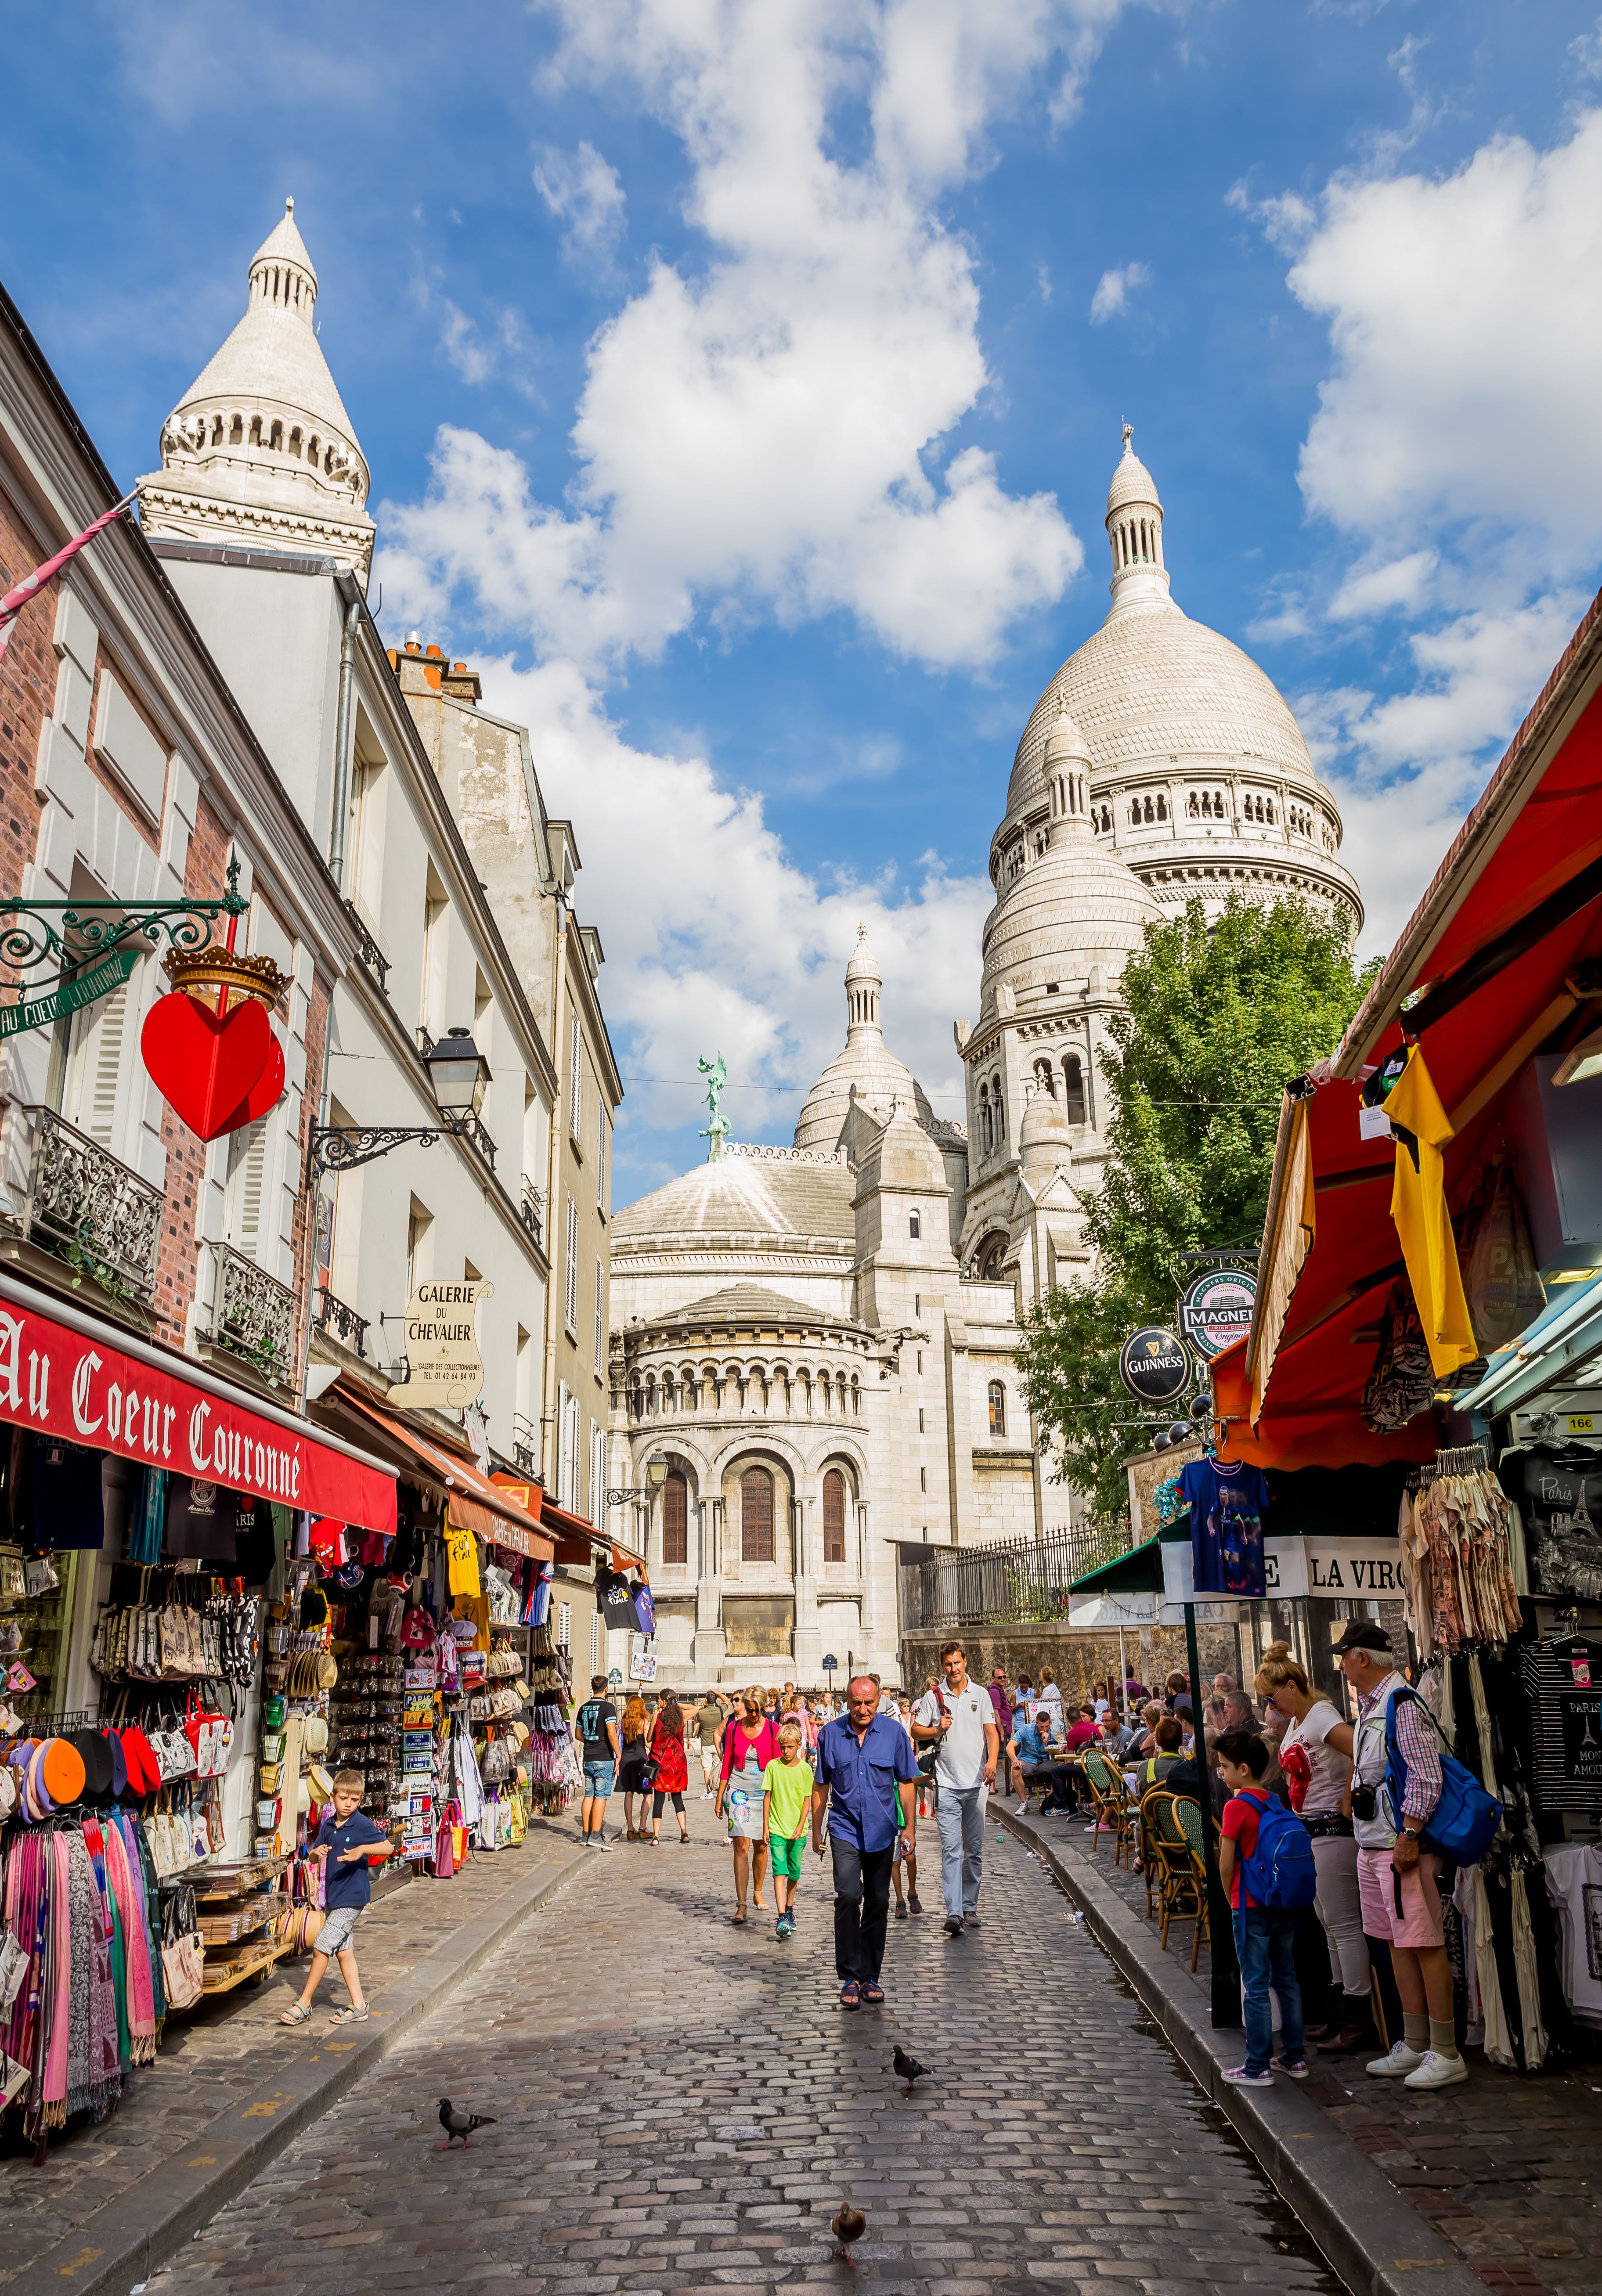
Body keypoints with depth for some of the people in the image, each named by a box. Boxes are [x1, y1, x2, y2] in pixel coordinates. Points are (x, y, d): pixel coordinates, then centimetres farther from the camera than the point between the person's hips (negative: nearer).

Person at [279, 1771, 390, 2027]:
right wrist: (319, 1853, -9)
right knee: (343, 1952, 11)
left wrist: (362, 1849, -36)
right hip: (333, 1896, 7)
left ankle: (304, 2005, 7)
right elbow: (316, 1856, 14)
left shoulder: (362, 1824, -13)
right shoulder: (328, 1825, 7)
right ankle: (358, 2007, 19)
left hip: (352, 1897, -7)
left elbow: (387, 1846, -22)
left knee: (322, 1948, -6)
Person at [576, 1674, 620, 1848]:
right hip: (605, 1759, -6)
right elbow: (611, 1734, -19)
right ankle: (596, 1836, -8)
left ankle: (587, 1835, 13)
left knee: (589, 1795, 11)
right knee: (601, 1796, -5)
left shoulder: (584, 1708, 10)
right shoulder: (608, 1707, -11)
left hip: (588, 1759, 6)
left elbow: (578, 1734, 17)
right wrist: (618, 1756, -13)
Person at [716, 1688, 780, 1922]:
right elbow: (727, 1765, 7)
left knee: (761, 1845, 6)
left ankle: (758, 1893, 28)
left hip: (765, 1793, 1)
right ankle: (741, 1905, -12)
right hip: (739, 1792, 0)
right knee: (741, 1845, -10)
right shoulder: (734, 1728, 1)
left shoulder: (772, 1728, 0)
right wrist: (720, 1797, 8)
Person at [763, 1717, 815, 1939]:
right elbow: (767, 1797, 3)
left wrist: (800, 1826, -10)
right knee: (780, 1872, -10)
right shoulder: (773, 1767, -2)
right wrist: (766, 1826, 1)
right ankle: (782, 1920, -15)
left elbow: (807, 1800, 0)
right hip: (777, 1829, -1)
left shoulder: (805, 1769, -2)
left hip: (798, 1831, 1)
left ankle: (789, 1910, 31)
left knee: (794, 1873, 11)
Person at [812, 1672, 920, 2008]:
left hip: (882, 1829, 1)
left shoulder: (894, 1732, -4)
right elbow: (821, 1785, 6)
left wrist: (909, 1826, -1)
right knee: (849, 1895, -16)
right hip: (845, 1828, -1)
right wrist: (816, 1829, 8)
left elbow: (906, 1782, 3)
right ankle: (850, 1978, -6)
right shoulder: (831, 1734, -3)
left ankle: (870, 1976, 22)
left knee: (878, 1903, 8)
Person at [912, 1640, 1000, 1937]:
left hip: (976, 1782, 1)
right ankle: (954, 1913, -12)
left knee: (975, 1849, 9)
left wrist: (992, 1762, -18)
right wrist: (938, 1729, -9)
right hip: (947, 1782, -1)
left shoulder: (980, 1695, 5)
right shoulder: (934, 1697, 4)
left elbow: (991, 1731, -2)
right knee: (951, 1849, -9)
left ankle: (970, 1907, 20)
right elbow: (916, 1731, 9)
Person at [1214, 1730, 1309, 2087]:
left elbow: (1227, 1864, -12)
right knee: (1287, 1980, 15)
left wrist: (1232, 1898, 3)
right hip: (1284, 1903, 7)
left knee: (1256, 1987, 0)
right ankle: (1295, 2058, 22)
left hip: (1252, 1907, -7)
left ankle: (1258, 2068, 5)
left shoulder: (1236, 1807, -15)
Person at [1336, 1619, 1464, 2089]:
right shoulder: (1369, 1706, 15)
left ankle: (1446, 2055, 4)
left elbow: (1427, 1778, -19)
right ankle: (1415, 2046, 22)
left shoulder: (1403, 1704, -15)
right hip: (1372, 1847, 9)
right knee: (1398, 1944, 13)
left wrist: (1409, 1836, -20)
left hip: (1402, 1846, -9)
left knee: (1425, 1944, -4)